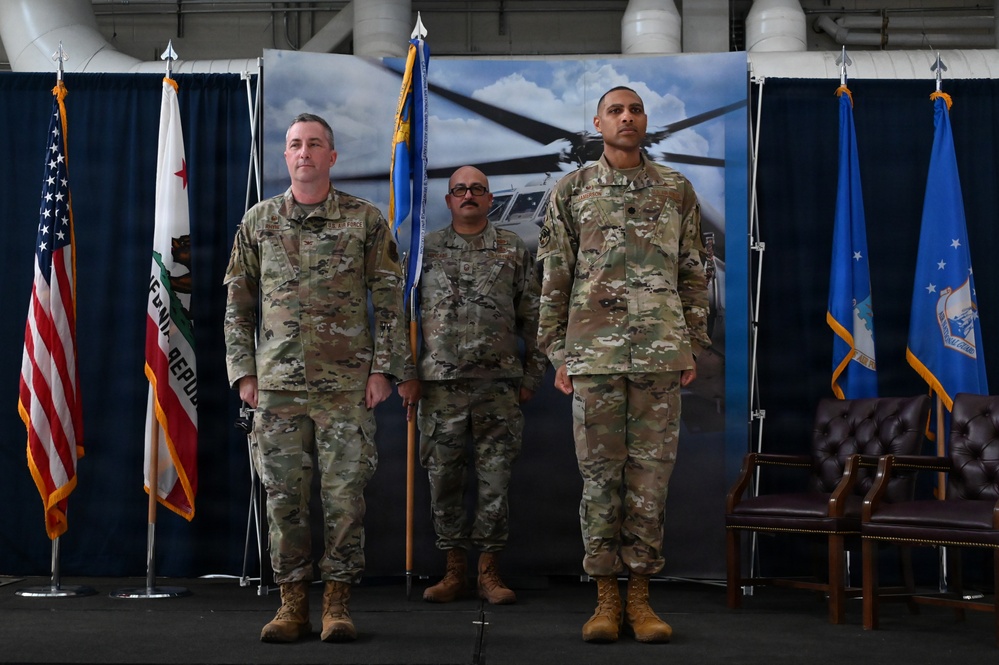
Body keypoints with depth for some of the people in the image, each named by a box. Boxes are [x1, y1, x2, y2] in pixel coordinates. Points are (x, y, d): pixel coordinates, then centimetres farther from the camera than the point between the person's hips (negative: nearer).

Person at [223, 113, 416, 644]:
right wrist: (243, 372, 4)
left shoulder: (365, 220, 4)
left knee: (345, 495, -1)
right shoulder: (258, 222, 9)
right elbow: (237, 304, 12)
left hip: (347, 384, -2)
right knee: (284, 496, 3)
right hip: (278, 385, 2)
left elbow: (389, 300, 4)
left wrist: (383, 368, -3)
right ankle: (292, 604, 12)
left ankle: (337, 602, 9)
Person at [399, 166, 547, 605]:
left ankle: (489, 573, 10)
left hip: (499, 384, -1)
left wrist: (532, 375, 4)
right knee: (444, 480, 4)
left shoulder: (513, 250, 7)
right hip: (440, 385, 1)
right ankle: (454, 572, 14)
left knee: (495, 481, 1)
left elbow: (532, 316, 9)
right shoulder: (426, 250, 8)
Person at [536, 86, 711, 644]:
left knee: (651, 475, 2)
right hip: (594, 354, -1)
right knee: (600, 475, 3)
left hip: (661, 356, 1)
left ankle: (640, 594, 10)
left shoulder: (677, 189, 9)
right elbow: (554, 278, 6)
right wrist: (559, 354, 2)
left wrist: (695, 346, 6)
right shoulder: (572, 191, 6)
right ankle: (606, 596, 11)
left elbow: (694, 274, 11)